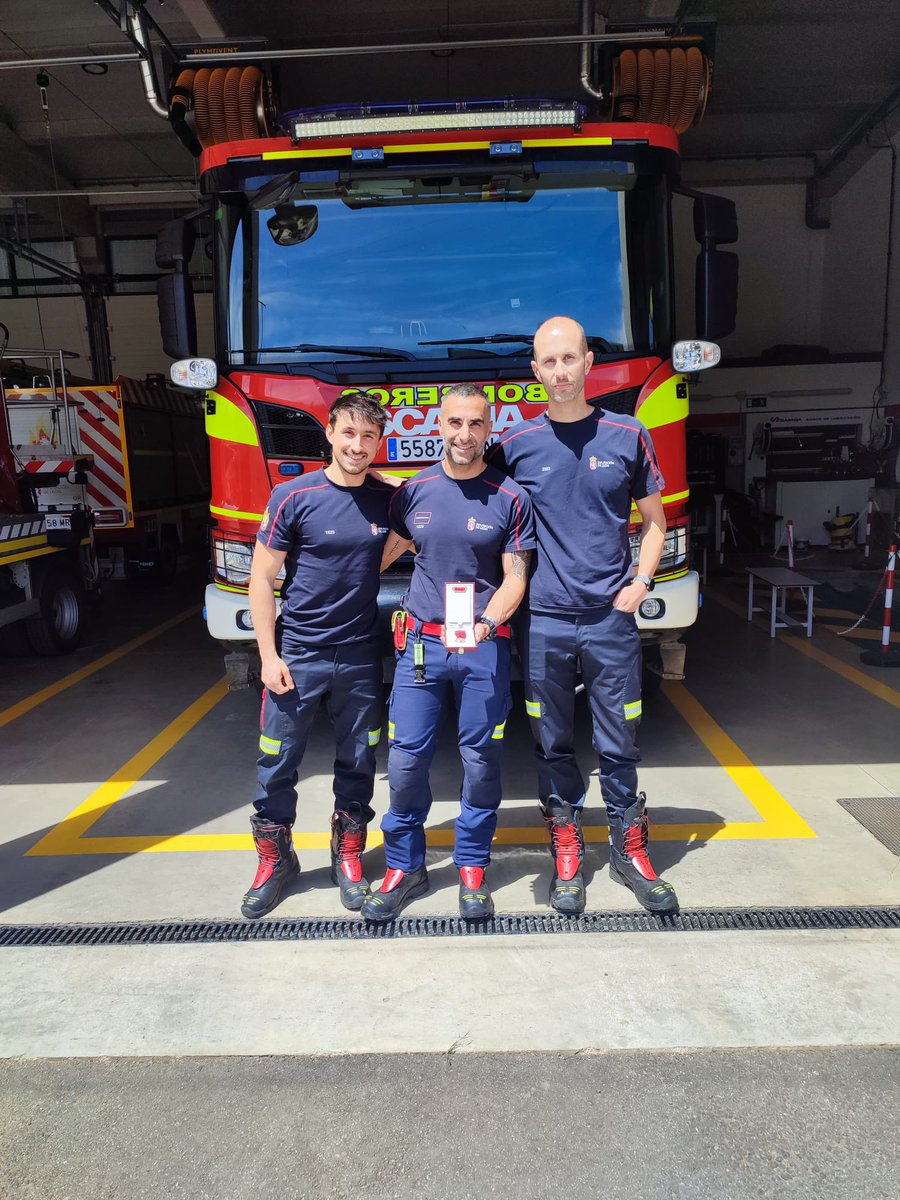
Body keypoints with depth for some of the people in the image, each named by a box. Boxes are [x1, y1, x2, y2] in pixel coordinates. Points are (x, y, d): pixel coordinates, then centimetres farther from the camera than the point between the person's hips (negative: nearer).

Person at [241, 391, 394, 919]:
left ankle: (349, 855, 32)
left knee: (358, 761, 12)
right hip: (297, 654, -2)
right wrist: (269, 656, -9)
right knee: (278, 762, 8)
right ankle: (275, 859, 29)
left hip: (360, 656, 2)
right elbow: (262, 579, -5)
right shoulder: (294, 497, -8)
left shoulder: (388, 499, 0)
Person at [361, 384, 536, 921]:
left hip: (484, 645, -2)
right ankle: (405, 865, 22)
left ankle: (473, 867, 24)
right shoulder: (414, 491, 6)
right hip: (421, 641, 2)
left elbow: (515, 578, -3)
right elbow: (391, 549, 20)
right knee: (406, 758, 2)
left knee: (480, 760, 5)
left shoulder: (510, 498, -1)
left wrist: (486, 624, -19)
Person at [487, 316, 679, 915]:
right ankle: (567, 851, 27)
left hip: (611, 619, 0)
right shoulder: (515, 444, 2)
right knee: (554, 744, 10)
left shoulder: (628, 435, 3)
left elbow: (654, 522, 12)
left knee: (619, 744, 8)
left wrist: (639, 583, -1)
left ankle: (629, 848, 27)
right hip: (543, 622, 0)